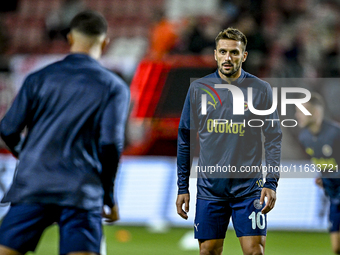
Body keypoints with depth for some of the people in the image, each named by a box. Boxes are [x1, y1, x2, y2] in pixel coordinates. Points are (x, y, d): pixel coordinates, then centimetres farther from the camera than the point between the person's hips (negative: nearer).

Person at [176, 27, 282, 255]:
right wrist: (183, 187, 7)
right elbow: (185, 139, 10)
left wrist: (271, 182, -9)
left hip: (249, 186, -2)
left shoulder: (260, 90, 0)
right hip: (209, 186, 2)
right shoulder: (199, 89, 4)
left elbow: (274, 138, 1)